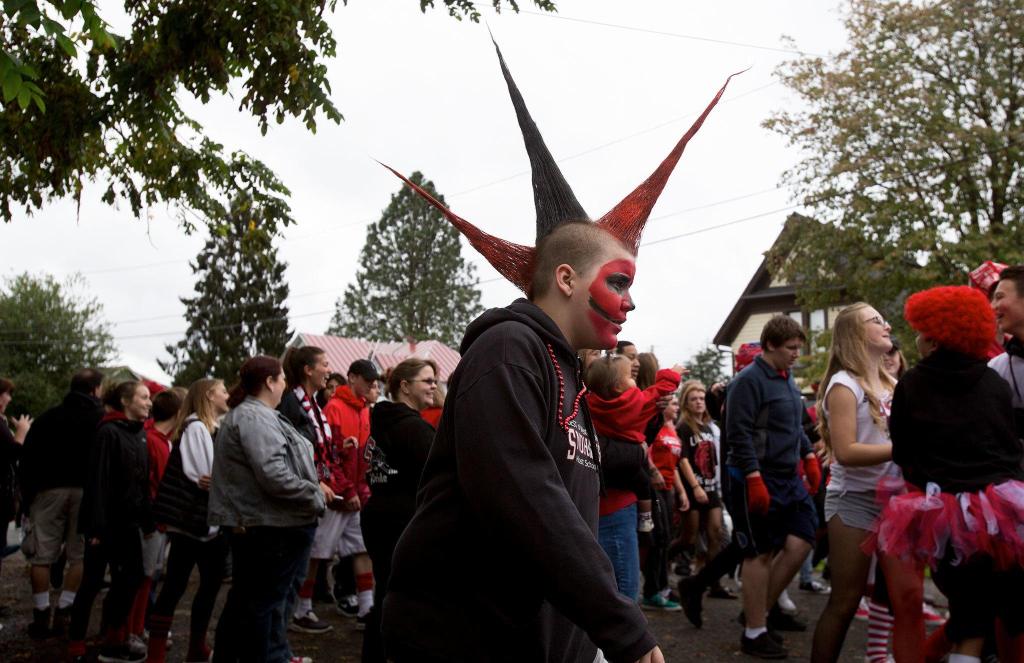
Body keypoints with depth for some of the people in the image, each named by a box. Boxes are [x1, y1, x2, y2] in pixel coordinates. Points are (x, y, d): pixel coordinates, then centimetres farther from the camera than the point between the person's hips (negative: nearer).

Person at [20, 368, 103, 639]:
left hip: (49, 490, 1)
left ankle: (41, 615, 8)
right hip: (87, 492, -1)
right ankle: (63, 613, 4)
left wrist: (27, 495, 10)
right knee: (80, 555, 6)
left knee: (41, 555, 7)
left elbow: (27, 459, 5)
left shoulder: (47, 417, 7)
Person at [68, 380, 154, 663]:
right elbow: (98, 480, -18)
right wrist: (97, 526, -22)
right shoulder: (109, 432, -13)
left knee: (131, 578, 9)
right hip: (106, 522, -7)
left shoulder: (140, 433, 10)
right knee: (92, 583, 1)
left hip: (128, 522, 7)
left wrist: (147, 521, 9)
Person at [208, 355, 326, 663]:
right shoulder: (255, 418, -18)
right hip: (274, 527, -11)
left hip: (249, 525, 11)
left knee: (243, 601, 20)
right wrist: (315, 496, -16)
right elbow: (274, 475, -27)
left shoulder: (242, 415, 17)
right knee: (266, 603, -2)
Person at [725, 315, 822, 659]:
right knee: (760, 553, -2)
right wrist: (755, 480, -23)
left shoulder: (787, 379, 14)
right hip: (759, 480, -8)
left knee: (801, 542, 6)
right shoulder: (749, 381, -14)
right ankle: (755, 632, 10)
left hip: (789, 478, 9)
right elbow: (739, 435, -20)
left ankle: (764, 607, 24)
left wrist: (809, 457, 15)